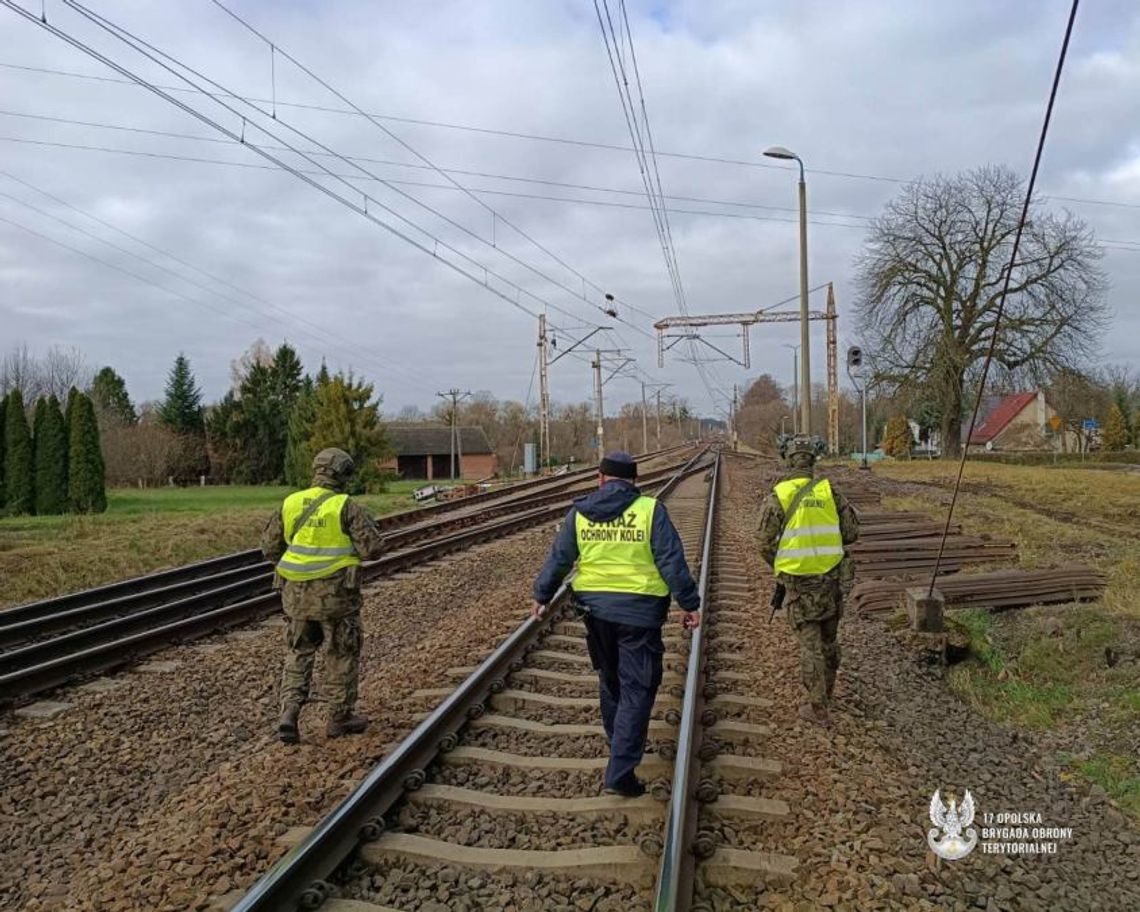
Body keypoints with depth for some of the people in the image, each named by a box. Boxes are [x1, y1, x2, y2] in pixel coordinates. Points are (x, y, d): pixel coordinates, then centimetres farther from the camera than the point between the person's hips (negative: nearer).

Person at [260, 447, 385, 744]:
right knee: (342, 655, 11)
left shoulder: (290, 503, 3)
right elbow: (372, 549, -13)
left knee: (299, 654, 16)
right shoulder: (346, 507, -11)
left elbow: (270, 547, 9)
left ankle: (289, 714, 2)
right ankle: (340, 718, 21)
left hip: (297, 592, 4)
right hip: (335, 593, -4)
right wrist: (370, 528, 8)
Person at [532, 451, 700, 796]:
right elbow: (672, 562, -8)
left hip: (595, 609, 4)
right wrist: (690, 604, -1)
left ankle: (621, 747, 40)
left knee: (610, 682, 22)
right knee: (637, 690, 2)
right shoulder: (650, 510, -7)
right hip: (639, 611, -4)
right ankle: (620, 773, -1)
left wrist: (542, 595, 21)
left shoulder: (580, 512, 2)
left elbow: (558, 558, 8)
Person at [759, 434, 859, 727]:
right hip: (832, 578, 3)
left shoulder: (777, 497, -10)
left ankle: (818, 708, 8)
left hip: (799, 584, -3)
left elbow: (766, 545, -8)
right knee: (829, 639, 19)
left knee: (810, 643, 5)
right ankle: (825, 693, 35)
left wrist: (780, 568, 12)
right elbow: (851, 531, 1)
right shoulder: (829, 491, -3)